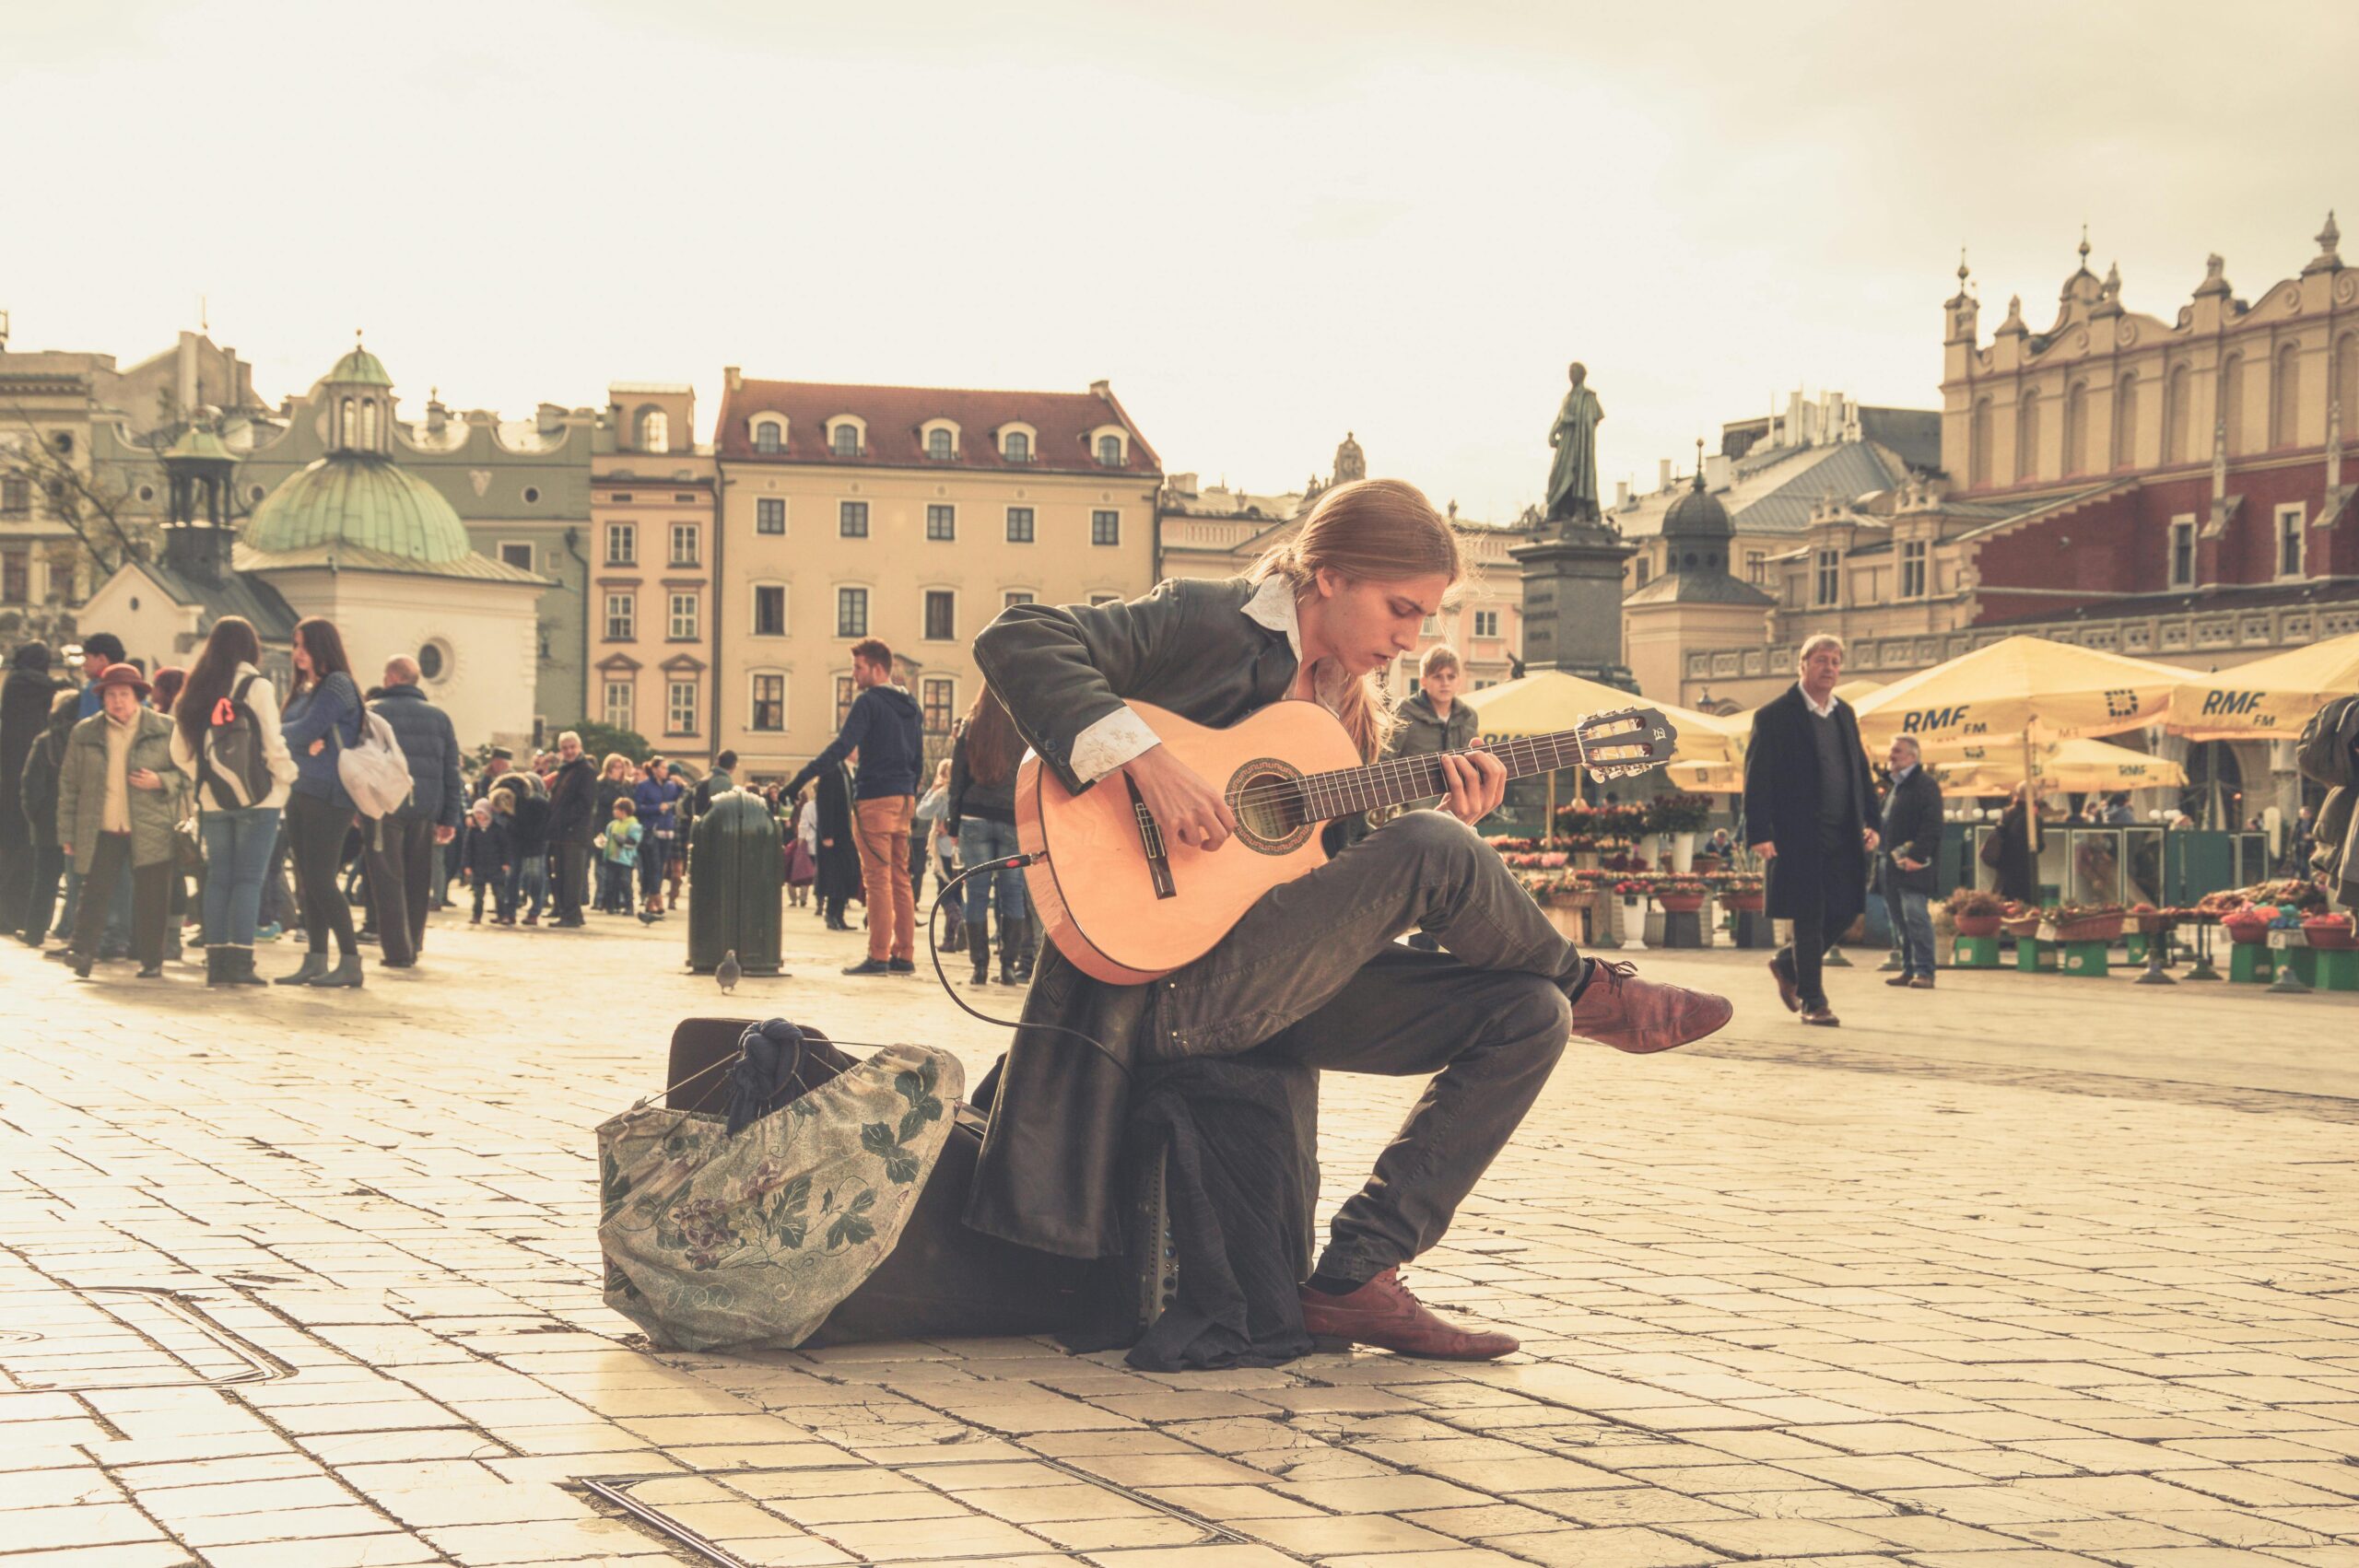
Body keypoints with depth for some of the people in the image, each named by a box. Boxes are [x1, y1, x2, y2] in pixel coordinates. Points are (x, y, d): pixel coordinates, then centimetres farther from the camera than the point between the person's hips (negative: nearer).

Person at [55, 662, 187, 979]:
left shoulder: (165, 730, 2)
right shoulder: (85, 733, 7)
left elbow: (188, 772, 6)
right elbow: (69, 784, 11)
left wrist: (161, 781, -14)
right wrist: (67, 832, 8)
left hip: (151, 832, -1)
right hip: (100, 832, 1)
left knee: (150, 899, 2)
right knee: (94, 891, -3)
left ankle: (151, 962, 12)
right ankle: (82, 952, 0)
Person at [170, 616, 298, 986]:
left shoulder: (195, 692, 8)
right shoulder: (257, 687, -7)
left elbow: (179, 751, 9)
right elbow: (273, 744, -11)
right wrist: (287, 777, 4)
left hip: (212, 800, 5)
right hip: (256, 798, -5)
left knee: (218, 877, 10)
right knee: (248, 879, -3)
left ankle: (217, 960, 9)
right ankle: (240, 961, -7)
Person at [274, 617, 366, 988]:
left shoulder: (337, 685, -9)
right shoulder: (305, 689, 17)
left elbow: (307, 730, -17)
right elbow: (294, 734, 9)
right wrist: (306, 745, -13)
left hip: (328, 795, -9)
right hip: (300, 792, 9)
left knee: (321, 880, -10)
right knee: (307, 880, 8)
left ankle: (350, 962, -7)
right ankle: (316, 960, 12)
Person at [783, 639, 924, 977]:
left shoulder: (868, 701, -9)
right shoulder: (910, 705, 15)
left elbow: (842, 747, -19)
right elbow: (918, 758, 19)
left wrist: (800, 779, -22)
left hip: (875, 799, -8)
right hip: (903, 799, 8)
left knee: (877, 879, -7)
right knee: (900, 879, 10)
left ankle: (878, 956, -8)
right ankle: (904, 955, 10)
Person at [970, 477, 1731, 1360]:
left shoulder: (1349, 706, 17)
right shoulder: (1205, 622, -6)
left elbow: (1352, 878, 15)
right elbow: (1017, 640, -19)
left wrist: (1443, 812, -2)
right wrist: (1144, 763, -28)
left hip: (1283, 981, 9)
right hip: (1168, 985, -9)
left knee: (1529, 1018, -5)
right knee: (1434, 850, -24)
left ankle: (1356, 1277, -7)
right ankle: (1591, 990, 6)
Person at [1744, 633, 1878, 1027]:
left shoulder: (1844, 713, 15)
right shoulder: (1774, 715, -4)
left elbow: (1860, 770, 20)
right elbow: (1757, 779, -8)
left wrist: (1870, 821, 10)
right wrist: (1759, 833, -15)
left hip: (1843, 836, 6)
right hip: (1799, 835, -6)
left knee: (1846, 910, 4)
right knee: (1809, 917, -3)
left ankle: (1788, 964, 27)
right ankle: (1812, 1001, 8)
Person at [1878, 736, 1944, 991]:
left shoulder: (1925, 785, -8)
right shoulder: (1893, 787, 20)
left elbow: (1931, 826, -15)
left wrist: (1917, 856, -21)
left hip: (1912, 866, -9)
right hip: (1893, 865, 9)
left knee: (1916, 917, -11)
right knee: (1898, 920, 10)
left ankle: (1924, 972, -9)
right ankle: (1908, 969, 16)